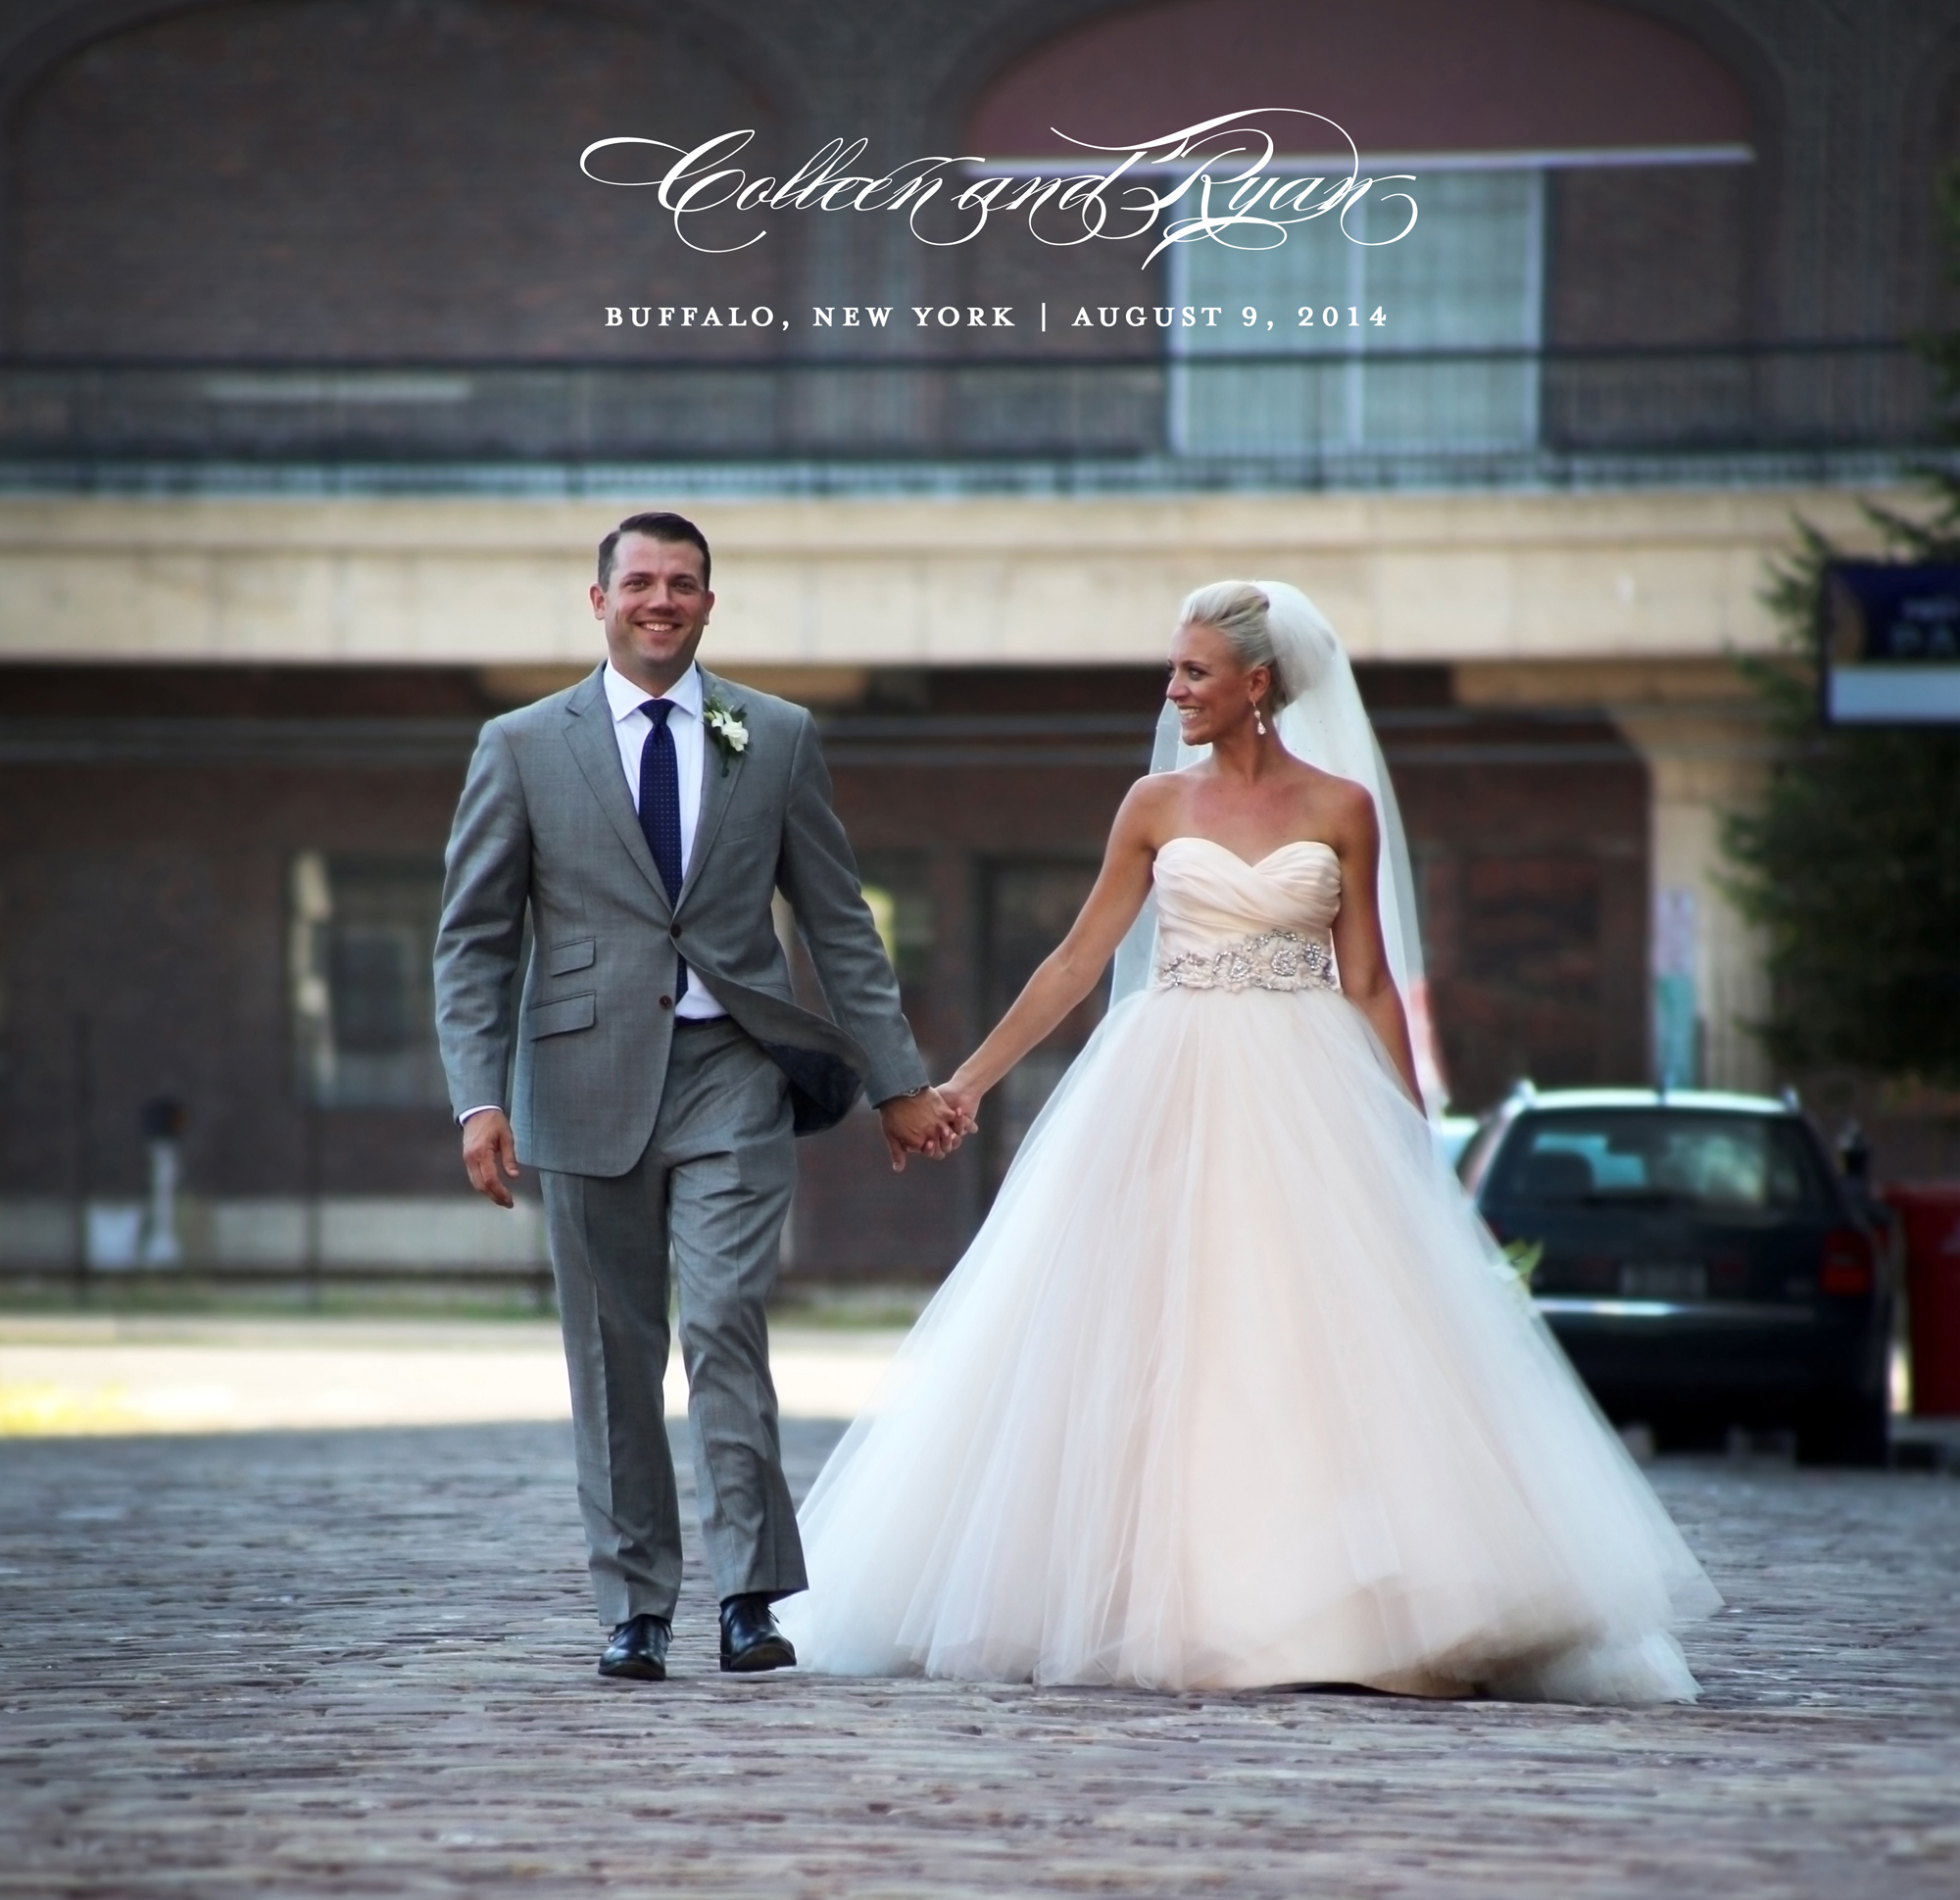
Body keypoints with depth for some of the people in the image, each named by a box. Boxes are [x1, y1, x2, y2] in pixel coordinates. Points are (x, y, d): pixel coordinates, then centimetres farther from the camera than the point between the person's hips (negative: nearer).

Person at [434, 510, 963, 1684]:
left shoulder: (779, 739, 9)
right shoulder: (522, 748, 6)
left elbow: (839, 923, 11)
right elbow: (473, 941, 5)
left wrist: (899, 1082, 9)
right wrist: (481, 1098, -6)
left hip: (732, 1072, -1)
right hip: (591, 1080, 1)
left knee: (726, 1321, -14)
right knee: (614, 1357, 4)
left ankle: (751, 1596, -10)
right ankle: (637, 1607, 11)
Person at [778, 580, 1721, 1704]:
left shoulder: (1341, 810, 3)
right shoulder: (1158, 806, 6)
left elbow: (1370, 986, 5)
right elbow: (1079, 962, 9)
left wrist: (1414, 1140, 2)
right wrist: (969, 1083, 5)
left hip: (1303, 1105, -1)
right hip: (1170, 1099, 1)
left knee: (1325, 1348, -7)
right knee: (1159, 1352, -1)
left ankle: (1329, 1612, -3)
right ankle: (1168, 1606, 4)